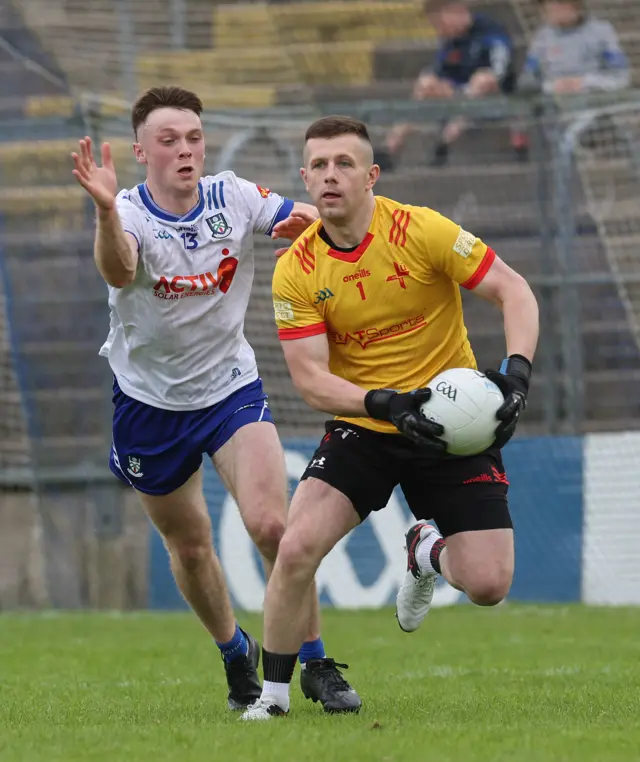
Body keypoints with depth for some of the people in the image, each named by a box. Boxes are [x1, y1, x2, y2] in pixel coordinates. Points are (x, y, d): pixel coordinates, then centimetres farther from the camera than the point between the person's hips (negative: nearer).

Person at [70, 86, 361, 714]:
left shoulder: (235, 198, -10)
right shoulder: (130, 214, -19)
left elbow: (319, 222, -10)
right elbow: (117, 271, -42)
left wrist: (308, 222, -35)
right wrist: (106, 211, -63)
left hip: (230, 386, 0)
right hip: (149, 398, 0)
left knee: (272, 525, -18)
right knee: (189, 546, 13)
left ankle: (315, 663, -4)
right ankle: (236, 654, 38)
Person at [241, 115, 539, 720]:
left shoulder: (421, 231, -15)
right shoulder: (296, 272, -8)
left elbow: (513, 291, -11)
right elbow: (310, 378, -12)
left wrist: (516, 373, -28)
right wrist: (386, 404, -30)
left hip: (453, 428, -1)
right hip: (361, 431, 1)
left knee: (488, 586, -9)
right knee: (296, 550, -21)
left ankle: (428, 551, 29)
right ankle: (273, 693, 1)